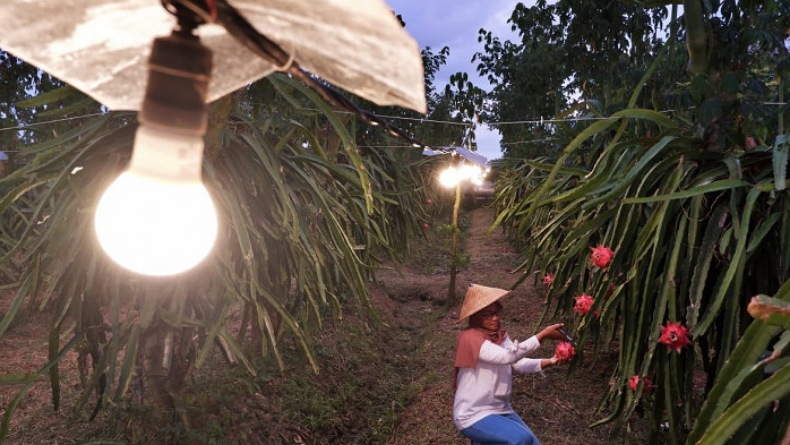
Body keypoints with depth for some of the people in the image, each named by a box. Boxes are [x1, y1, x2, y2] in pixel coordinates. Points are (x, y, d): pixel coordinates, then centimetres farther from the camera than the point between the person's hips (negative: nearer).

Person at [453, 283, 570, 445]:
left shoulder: (499, 334, 4)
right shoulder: (470, 337, -21)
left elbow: (520, 363, -3)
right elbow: (508, 356, -30)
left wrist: (549, 362, -20)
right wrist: (544, 334, -30)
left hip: (500, 409, 8)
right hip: (473, 415, -8)